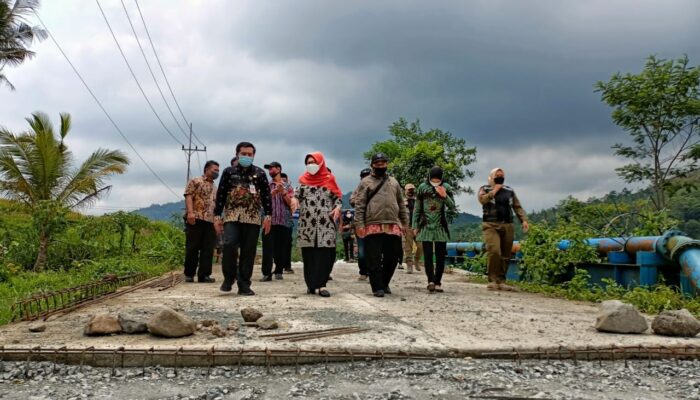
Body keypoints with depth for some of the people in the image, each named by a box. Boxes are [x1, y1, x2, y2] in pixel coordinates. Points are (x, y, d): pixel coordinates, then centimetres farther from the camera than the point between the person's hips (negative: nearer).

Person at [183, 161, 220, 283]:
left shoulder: (215, 188, 25)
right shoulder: (195, 181, 5)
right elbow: (188, 196, -7)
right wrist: (190, 212, -20)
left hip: (211, 222, 6)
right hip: (196, 219, -6)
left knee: (208, 249, 1)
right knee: (192, 248, -1)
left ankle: (204, 275, 4)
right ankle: (189, 274, 9)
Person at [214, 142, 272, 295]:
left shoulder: (260, 173, 9)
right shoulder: (229, 172, 10)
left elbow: (266, 196, 7)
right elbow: (220, 195, 8)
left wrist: (268, 216, -2)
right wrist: (217, 216, 2)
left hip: (252, 218, 1)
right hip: (232, 216, 0)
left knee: (248, 251, 0)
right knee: (229, 245, -18)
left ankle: (244, 284, 7)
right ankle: (229, 277, 3)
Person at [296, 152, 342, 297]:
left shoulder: (329, 179, 7)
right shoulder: (303, 180, 13)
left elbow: (338, 196, 9)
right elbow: (298, 197, 13)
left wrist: (337, 208, -10)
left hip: (325, 222, -2)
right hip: (307, 222, 2)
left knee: (325, 253, -8)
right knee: (308, 254, 2)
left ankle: (321, 284, -5)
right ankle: (311, 283, 10)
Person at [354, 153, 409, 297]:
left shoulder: (393, 182, 19)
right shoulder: (365, 182, 5)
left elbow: (401, 204, 20)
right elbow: (359, 205, -1)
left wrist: (405, 222, 13)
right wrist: (360, 224, -10)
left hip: (393, 227, 4)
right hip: (373, 226, -4)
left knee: (392, 256, 8)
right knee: (374, 259, -3)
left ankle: (385, 283, 26)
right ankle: (378, 287, 4)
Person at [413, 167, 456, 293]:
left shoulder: (446, 188, 3)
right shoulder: (423, 187, 3)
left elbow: (452, 207, 2)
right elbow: (417, 208, 6)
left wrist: (445, 196, -15)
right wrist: (416, 226, 3)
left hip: (441, 227, 1)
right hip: (426, 226, -1)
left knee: (440, 256, 3)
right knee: (428, 255, -7)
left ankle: (437, 282, 10)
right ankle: (431, 281, -10)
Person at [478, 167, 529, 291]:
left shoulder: (509, 190, 18)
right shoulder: (485, 189, 6)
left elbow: (517, 207, 14)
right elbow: (482, 199, -16)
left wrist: (524, 220, 0)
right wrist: (494, 191, -8)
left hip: (507, 226, 4)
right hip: (491, 225, -4)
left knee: (505, 256, 3)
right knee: (494, 251, -21)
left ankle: (501, 281, 13)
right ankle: (492, 280, -12)